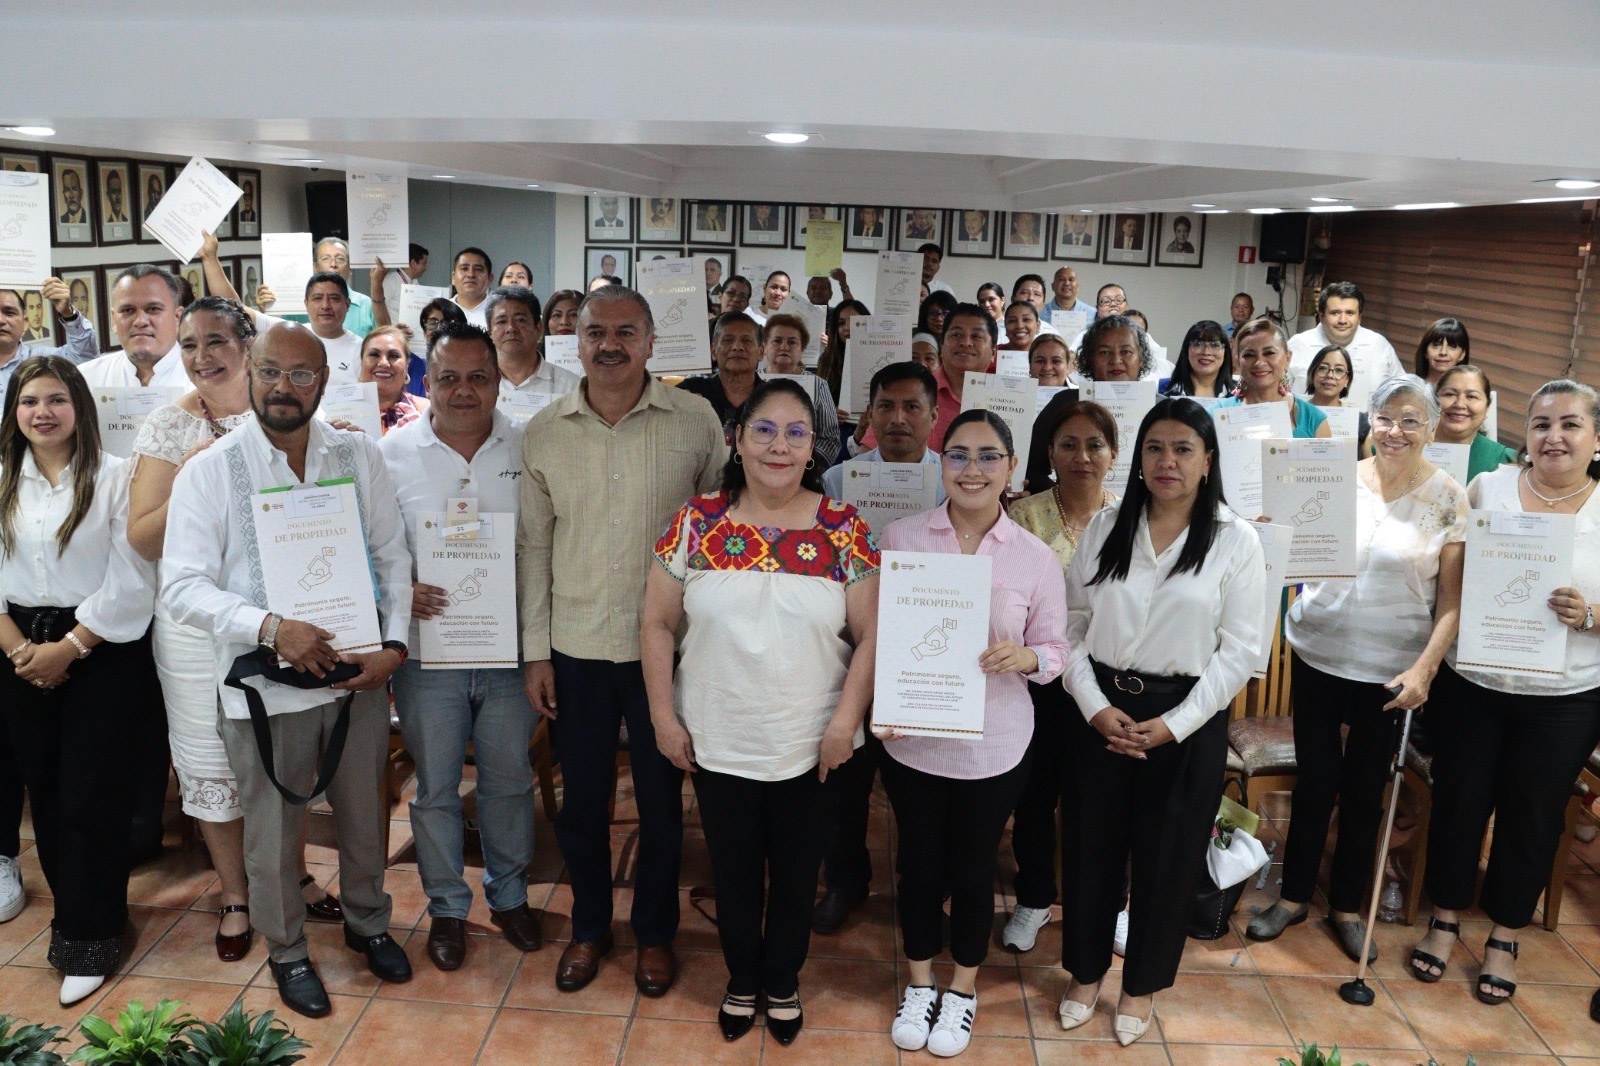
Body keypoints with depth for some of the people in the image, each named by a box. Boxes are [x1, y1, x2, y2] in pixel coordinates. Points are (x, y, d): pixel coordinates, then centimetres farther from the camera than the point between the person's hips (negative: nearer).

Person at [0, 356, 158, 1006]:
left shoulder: (114, 477, -7)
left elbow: (131, 580, -12)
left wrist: (69, 647, -12)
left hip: (103, 652, -4)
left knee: (92, 795, -2)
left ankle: (88, 937, 11)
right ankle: (75, 912, 26)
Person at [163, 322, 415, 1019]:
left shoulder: (358, 457, 1)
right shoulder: (210, 471, -7)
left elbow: (393, 556, 2)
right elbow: (183, 585, -11)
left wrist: (394, 644, -9)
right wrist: (269, 629, -24)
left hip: (359, 673, 2)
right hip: (265, 682, -2)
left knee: (363, 813, 19)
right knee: (273, 832, 14)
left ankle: (367, 922, 44)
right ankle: (286, 951, 38)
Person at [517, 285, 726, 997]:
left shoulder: (696, 422, -6)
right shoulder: (544, 432, 0)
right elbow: (533, 545, 4)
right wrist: (535, 650, 2)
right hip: (575, 647, 2)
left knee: (661, 800, 13)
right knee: (581, 800, 15)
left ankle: (655, 931, 34)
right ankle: (589, 927, 37)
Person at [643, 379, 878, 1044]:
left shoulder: (845, 530, -6)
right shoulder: (697, 522, -5)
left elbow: (870, 635, -5)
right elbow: (659, 625, -1)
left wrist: (845, 722, -11)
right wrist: (664, 717, -4)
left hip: (809, 746, 0)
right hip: (716, 743, 0)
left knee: (796, 871, 17)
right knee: (733, 870, 17)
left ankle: (783, 983, 41)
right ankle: (742, 980, 42)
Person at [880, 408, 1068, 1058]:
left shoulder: (1036, 558, -6)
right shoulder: (900, 538, -5)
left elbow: (1055, 650, -1)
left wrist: (1026, 656, -23)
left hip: (993, 746, 0)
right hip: (910, 739, 1)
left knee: (972, 868, 15)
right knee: (918, 863, 16)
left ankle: (963, 990, 40)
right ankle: (919, 985, 40)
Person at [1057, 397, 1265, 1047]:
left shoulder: (1236, 540, -4)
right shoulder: (1104, 529, 2)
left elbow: (1240, 648, -7)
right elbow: (1071, 626, 2)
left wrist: (1174, 723, -13)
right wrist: (1095, 707, -10)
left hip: (1187, 719, -2)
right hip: (1100, 710, 2)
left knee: (1167, 856, 10)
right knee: (1090, 846, 11)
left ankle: (1143, 984, 31)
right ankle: (1086, 971, 32)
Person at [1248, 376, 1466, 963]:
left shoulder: (1449, 498, -6)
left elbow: (1452, 600, -7)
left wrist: (1424, 670, -17)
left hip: (1391, 667, -1)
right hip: (1319, 652, 1)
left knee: (1365, 789, 12)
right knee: (1314, 780, 11)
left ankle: (1347, 905, 31)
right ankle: (1294, 894, 30)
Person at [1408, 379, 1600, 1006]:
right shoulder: (1487, 488, -2)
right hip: (1471, 684, 0)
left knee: (1532, 819, 12)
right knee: (1459, 803, 11)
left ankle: (1505, 937, 32)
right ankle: (1445, 919, 32)